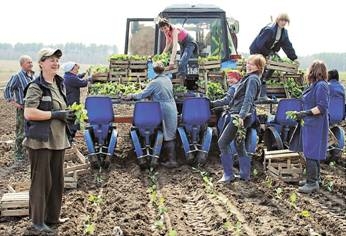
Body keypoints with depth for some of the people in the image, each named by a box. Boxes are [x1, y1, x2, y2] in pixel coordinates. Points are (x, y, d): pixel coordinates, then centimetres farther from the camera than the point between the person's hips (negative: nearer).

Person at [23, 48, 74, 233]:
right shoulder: (36, 87, -12)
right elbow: (28, 113, -22)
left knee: (57, 180, 14)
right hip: (41, 141, -8)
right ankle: (38, 221, 11)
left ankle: (52, 216, 28)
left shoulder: (60, 84, 12)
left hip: (58, 140, 8)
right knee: (41, 181, -1)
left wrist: (68, 116, 5)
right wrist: (56, 114, -21)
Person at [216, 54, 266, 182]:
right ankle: (245, 175, 19)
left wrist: (241, 116, -32)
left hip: (242, 116, -10)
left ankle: (228, 175, -3)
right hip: (239, 115, 10)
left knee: (223, 142, -7)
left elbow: (248, 99, -23)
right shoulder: (249, 78, 19)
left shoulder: (253, 79, -12)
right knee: (239, 145, 14)